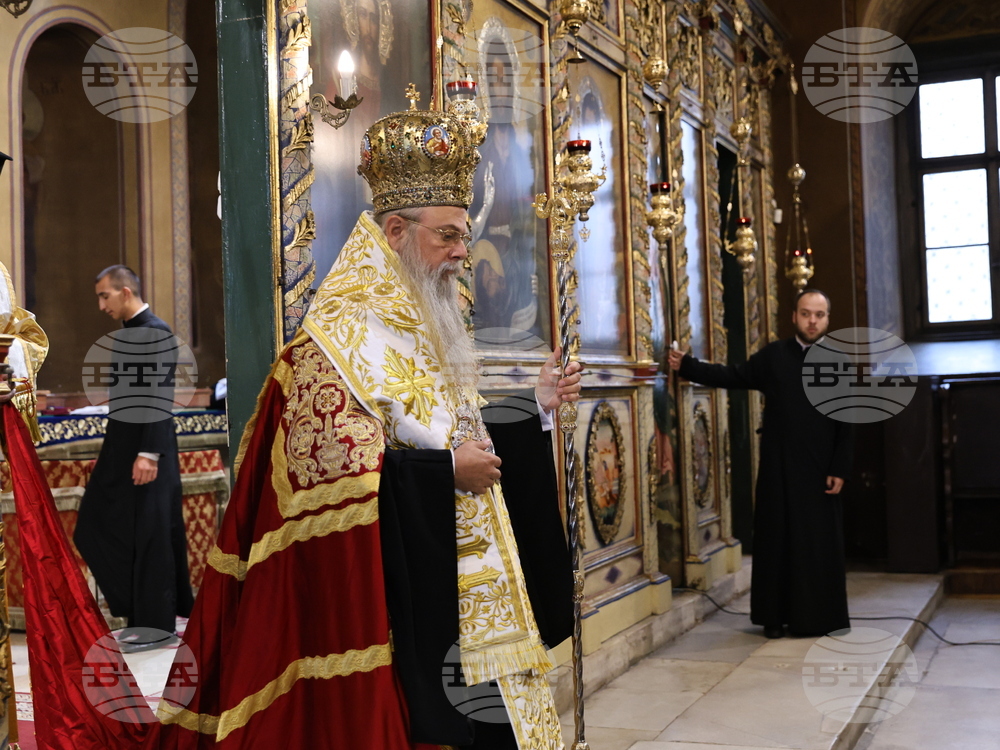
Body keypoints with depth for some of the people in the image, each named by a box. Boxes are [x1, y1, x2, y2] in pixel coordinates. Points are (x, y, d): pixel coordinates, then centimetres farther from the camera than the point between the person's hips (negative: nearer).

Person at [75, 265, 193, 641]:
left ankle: (156, 621, 9)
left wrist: (149, 454, -23)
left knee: (149, 533, -2)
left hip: (146, 451, -10)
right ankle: (139, 605, 22)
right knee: (100, 526, 12)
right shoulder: (127, 332, 14)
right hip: (122, 448, 10)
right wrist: (111, 453, 18)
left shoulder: (156, 331, -13)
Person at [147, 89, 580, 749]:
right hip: (398, 589, -9)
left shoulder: (420, 329, 16)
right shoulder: (340, 337, -14)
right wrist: (445, 470, -20)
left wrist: (534, 405, 14)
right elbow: (328, 461, -24)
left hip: (463, 584, 9)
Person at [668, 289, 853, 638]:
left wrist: (839, 469, -5)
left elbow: (846, 424, 1)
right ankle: (777, 617, 14)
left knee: (819, 544, 3)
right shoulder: (773, 355, 4)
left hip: (819, 469, 0)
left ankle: (818, 617, 14)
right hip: (778, 466, 1)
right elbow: (733, 376, 4)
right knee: (777, 539, 5)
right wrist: (687, 366, -4)